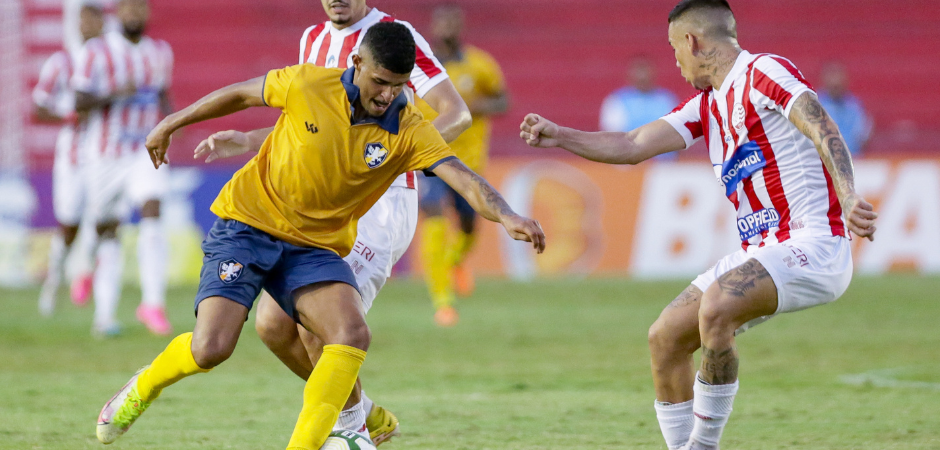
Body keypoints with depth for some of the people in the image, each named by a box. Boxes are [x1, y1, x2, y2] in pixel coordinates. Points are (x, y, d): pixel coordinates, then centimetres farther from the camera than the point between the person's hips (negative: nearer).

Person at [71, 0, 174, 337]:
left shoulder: (160, 53, 8)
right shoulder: (96, 52, -5)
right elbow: (80, 103, -9)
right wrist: (114, 94, -24)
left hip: (147, 149, 2)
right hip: (106, 154, -2)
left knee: (152, 214, -20)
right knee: (107, 231, 5)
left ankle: (153, 303, -21)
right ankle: (105, 314, 15)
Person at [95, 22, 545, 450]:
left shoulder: (410, 131, -12)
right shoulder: (306, 85, -13)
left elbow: (463, 177, -24)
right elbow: (241, 94, 5)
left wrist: (507, 216, -43)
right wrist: (172, 123, 15)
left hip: (316, 247, 2)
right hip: (246, 223, -2)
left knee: (353, 334, -25)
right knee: (210, 348, -17)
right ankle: (144, 386, 17)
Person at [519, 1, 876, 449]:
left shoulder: (763, 72, -9)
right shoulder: (705, 105, 18)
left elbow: (823, 129, -21)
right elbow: (633, 146, 18)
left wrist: (849, 197, -35)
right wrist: (560, 137, 14)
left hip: (812, 245, -10)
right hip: (760, 252, 10)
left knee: (716, 305, -32)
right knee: (665, 339, 3)